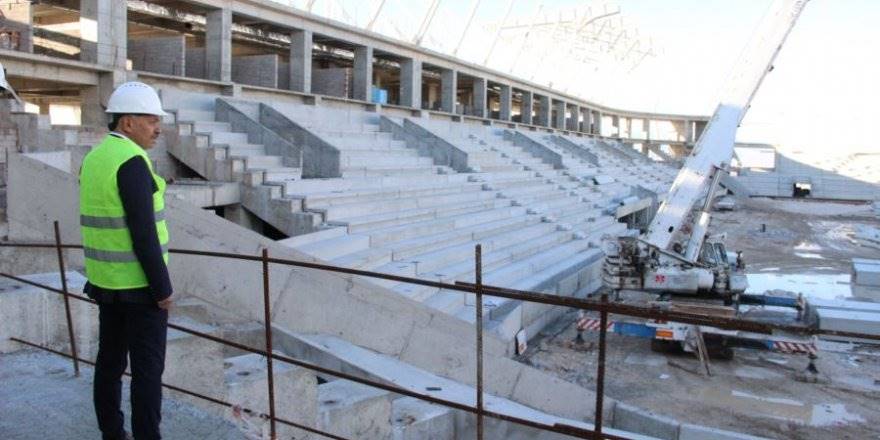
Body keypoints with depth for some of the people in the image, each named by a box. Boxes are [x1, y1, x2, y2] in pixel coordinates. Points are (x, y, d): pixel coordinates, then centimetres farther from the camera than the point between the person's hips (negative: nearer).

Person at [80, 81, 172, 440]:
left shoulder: (94, 160, 8)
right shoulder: (132, 162, -21)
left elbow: (97, 226, 14)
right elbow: (143, 233, -24)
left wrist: (99, 277, 21)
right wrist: (163, 287, -18)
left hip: (107, 279, 9)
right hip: (140, 282, -9)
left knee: (111, 358, 15)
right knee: (147, 366, 0)